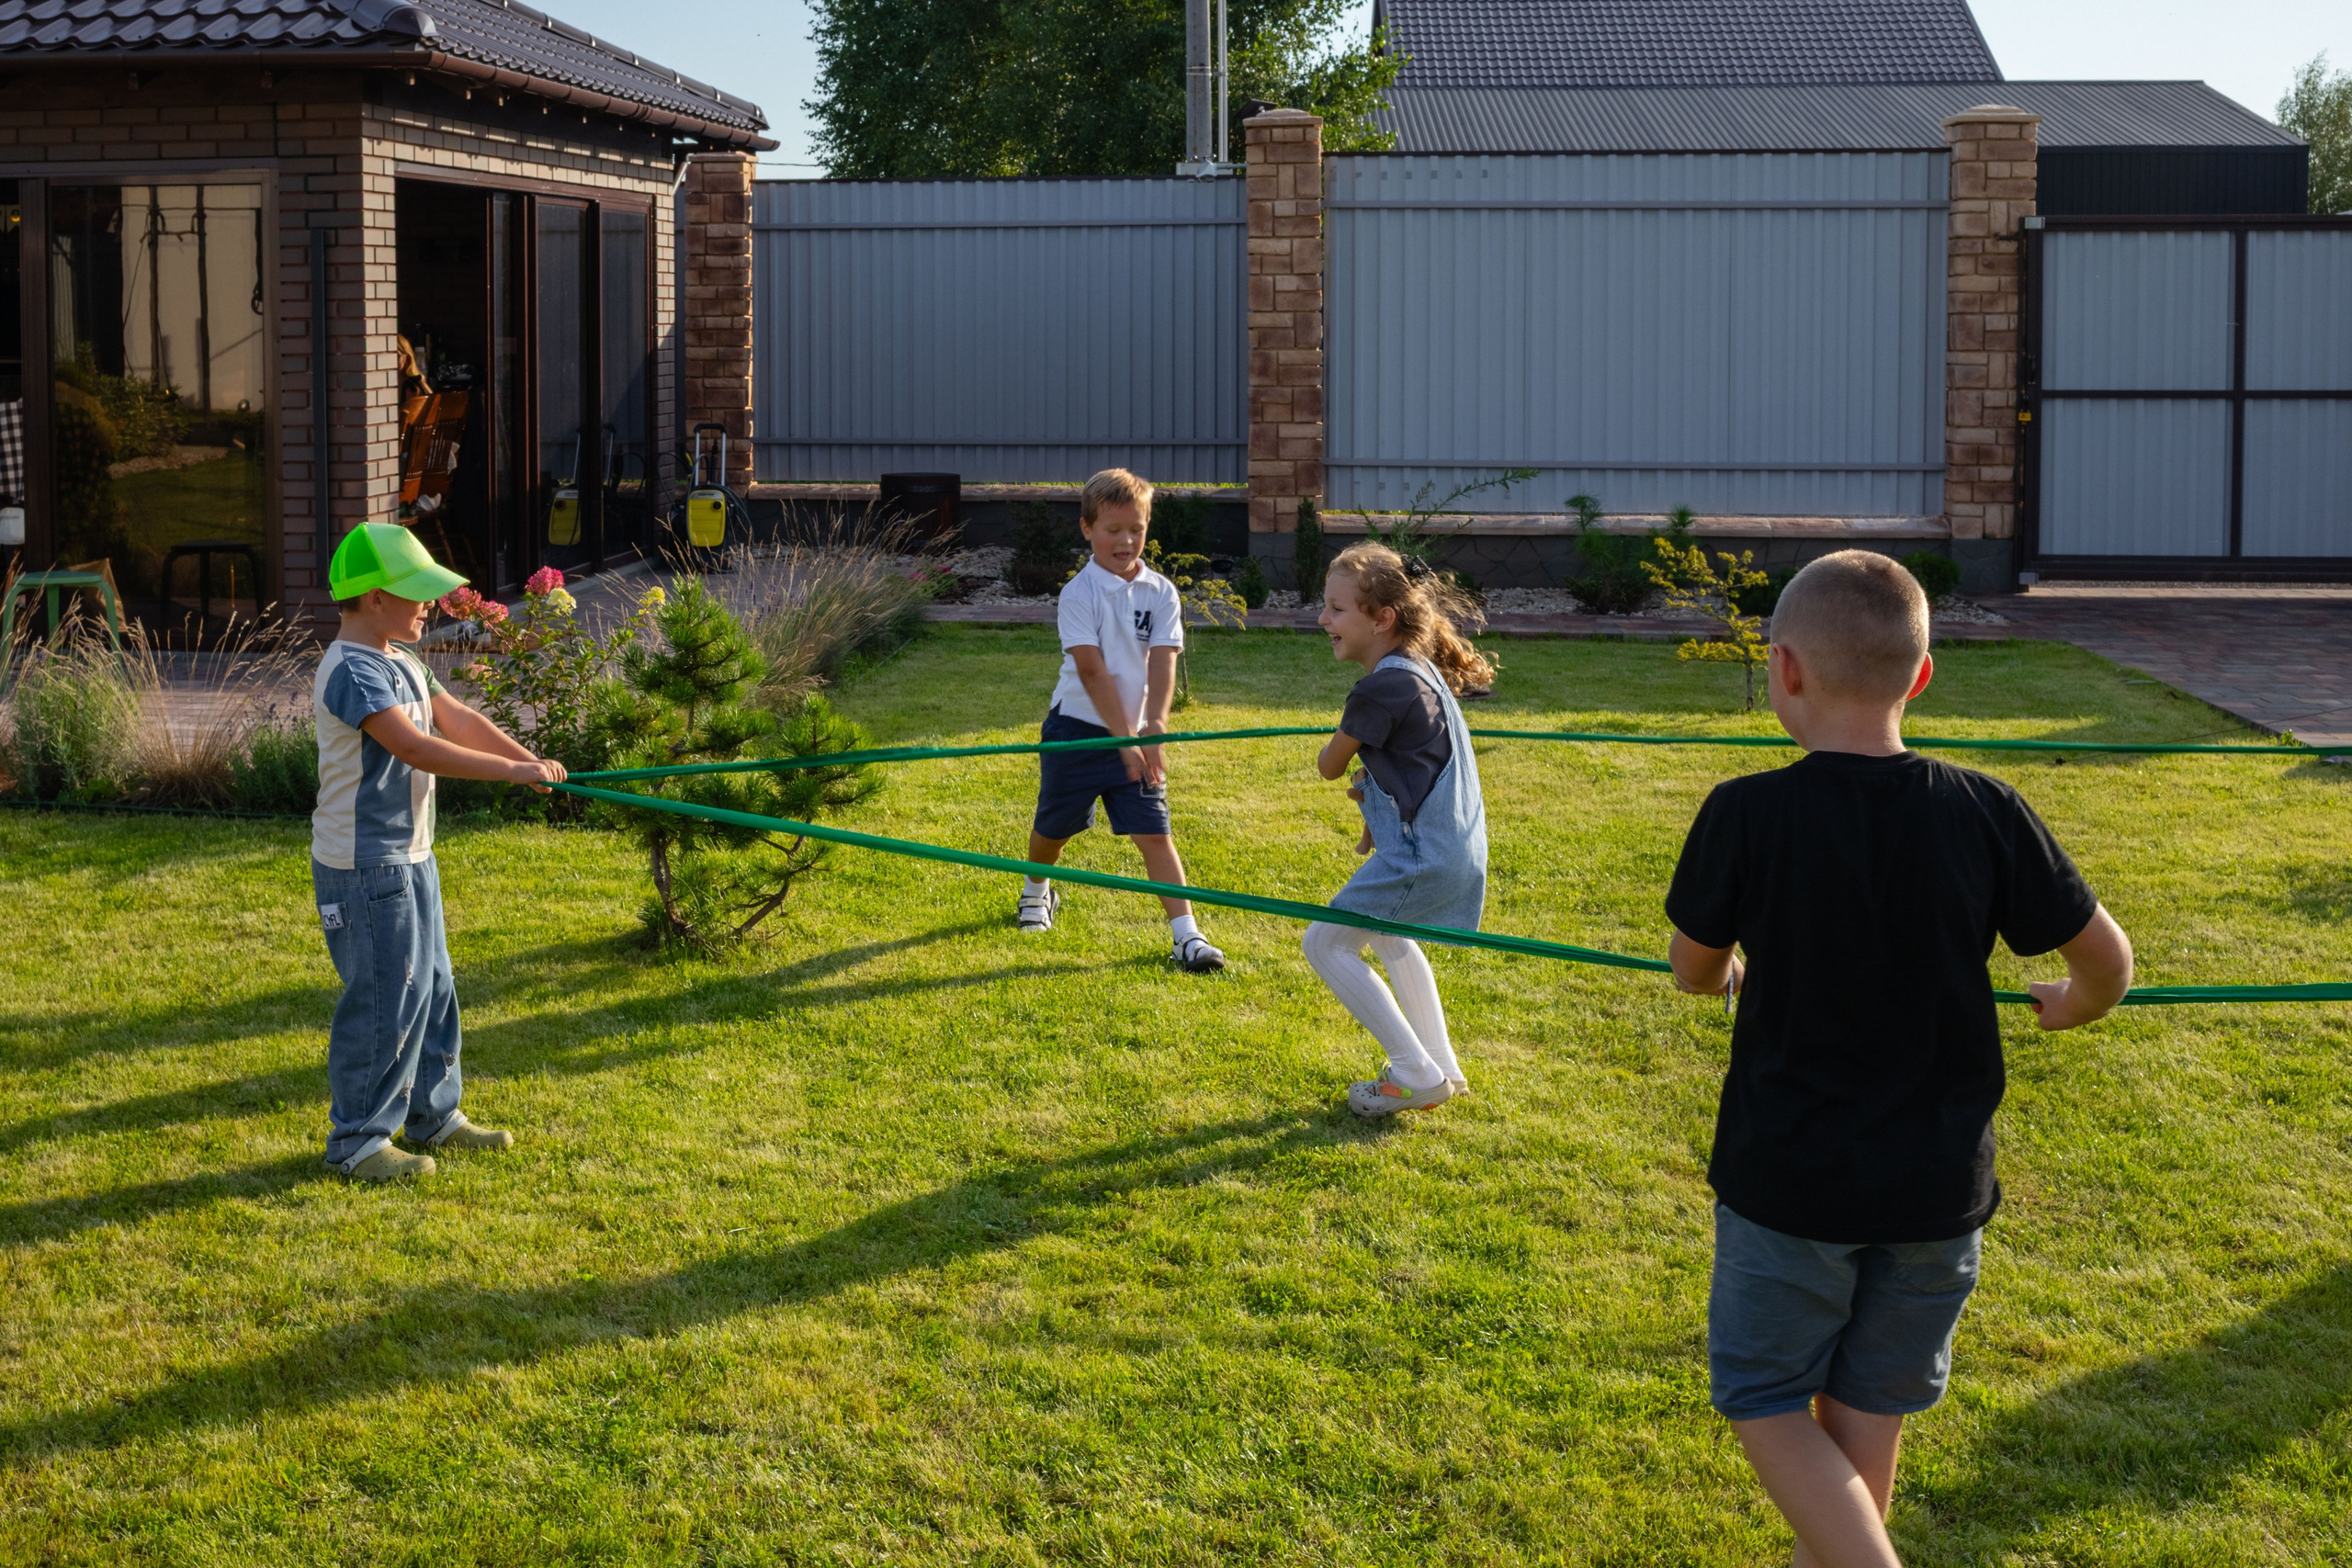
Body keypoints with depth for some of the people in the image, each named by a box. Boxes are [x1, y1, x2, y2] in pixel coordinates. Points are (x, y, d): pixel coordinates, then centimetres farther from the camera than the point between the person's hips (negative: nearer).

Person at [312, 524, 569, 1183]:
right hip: (364, 866, -10)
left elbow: (457, 719, 12)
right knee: (382, 1001, -3)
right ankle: (358, 1141, 8)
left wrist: (528, 760, -3)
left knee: (430, 990, 18)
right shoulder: (351, 671, -21)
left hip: (408, 857, 10)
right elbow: (416, 748, -30)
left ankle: (433, 1116, 31)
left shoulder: (401, 664, 12)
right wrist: (513, 771, -28)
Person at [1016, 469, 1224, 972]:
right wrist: (1125, 738, -25)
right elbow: (1092, 670, -19)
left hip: (1136, 732, 2)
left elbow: (1163, 662, -11)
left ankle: (1186, 935, -10)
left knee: (1155, 832, -7)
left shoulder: (1161, 592, -2)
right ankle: (1037, 891, 46)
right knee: (1054, 827, 15)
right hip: (1077, 728, -2)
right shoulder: (1079, 592, -12)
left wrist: (1154, 726, -28)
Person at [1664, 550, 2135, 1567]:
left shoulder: (1746, 816, -17)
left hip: (1788, 1181, -3)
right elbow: (2108, 962, -1)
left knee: (1764, 1404, 12)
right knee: (1866, 1417, 18)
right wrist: (2070, 1006, 23)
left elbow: (1693, 968, -1)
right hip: (1937, 1185, 3)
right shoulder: (1988, 814, -10)